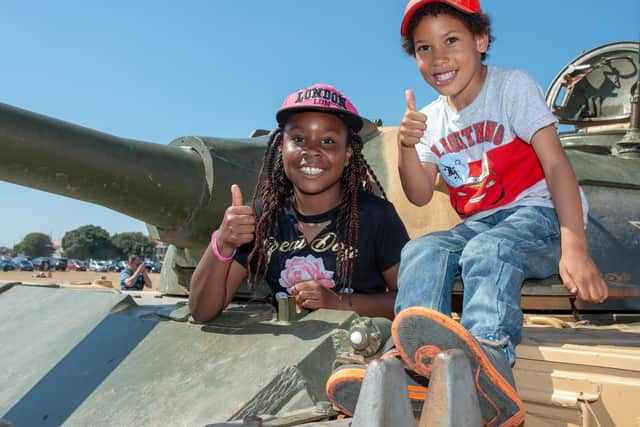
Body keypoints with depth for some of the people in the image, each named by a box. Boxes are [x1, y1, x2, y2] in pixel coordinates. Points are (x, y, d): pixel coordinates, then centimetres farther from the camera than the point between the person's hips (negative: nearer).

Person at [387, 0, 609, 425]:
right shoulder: (431, 119, 11)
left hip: (539, 215, -5)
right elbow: (420, 195, 3)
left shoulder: (512, 85, -4)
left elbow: (556, 163, -15)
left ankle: (487, 360, -59)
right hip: (478, 225, 5)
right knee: (420, 252, -22)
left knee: (487, 250, -36)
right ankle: (410, 368, -38)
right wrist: (407, 146, -17)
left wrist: (574, 247, -28)